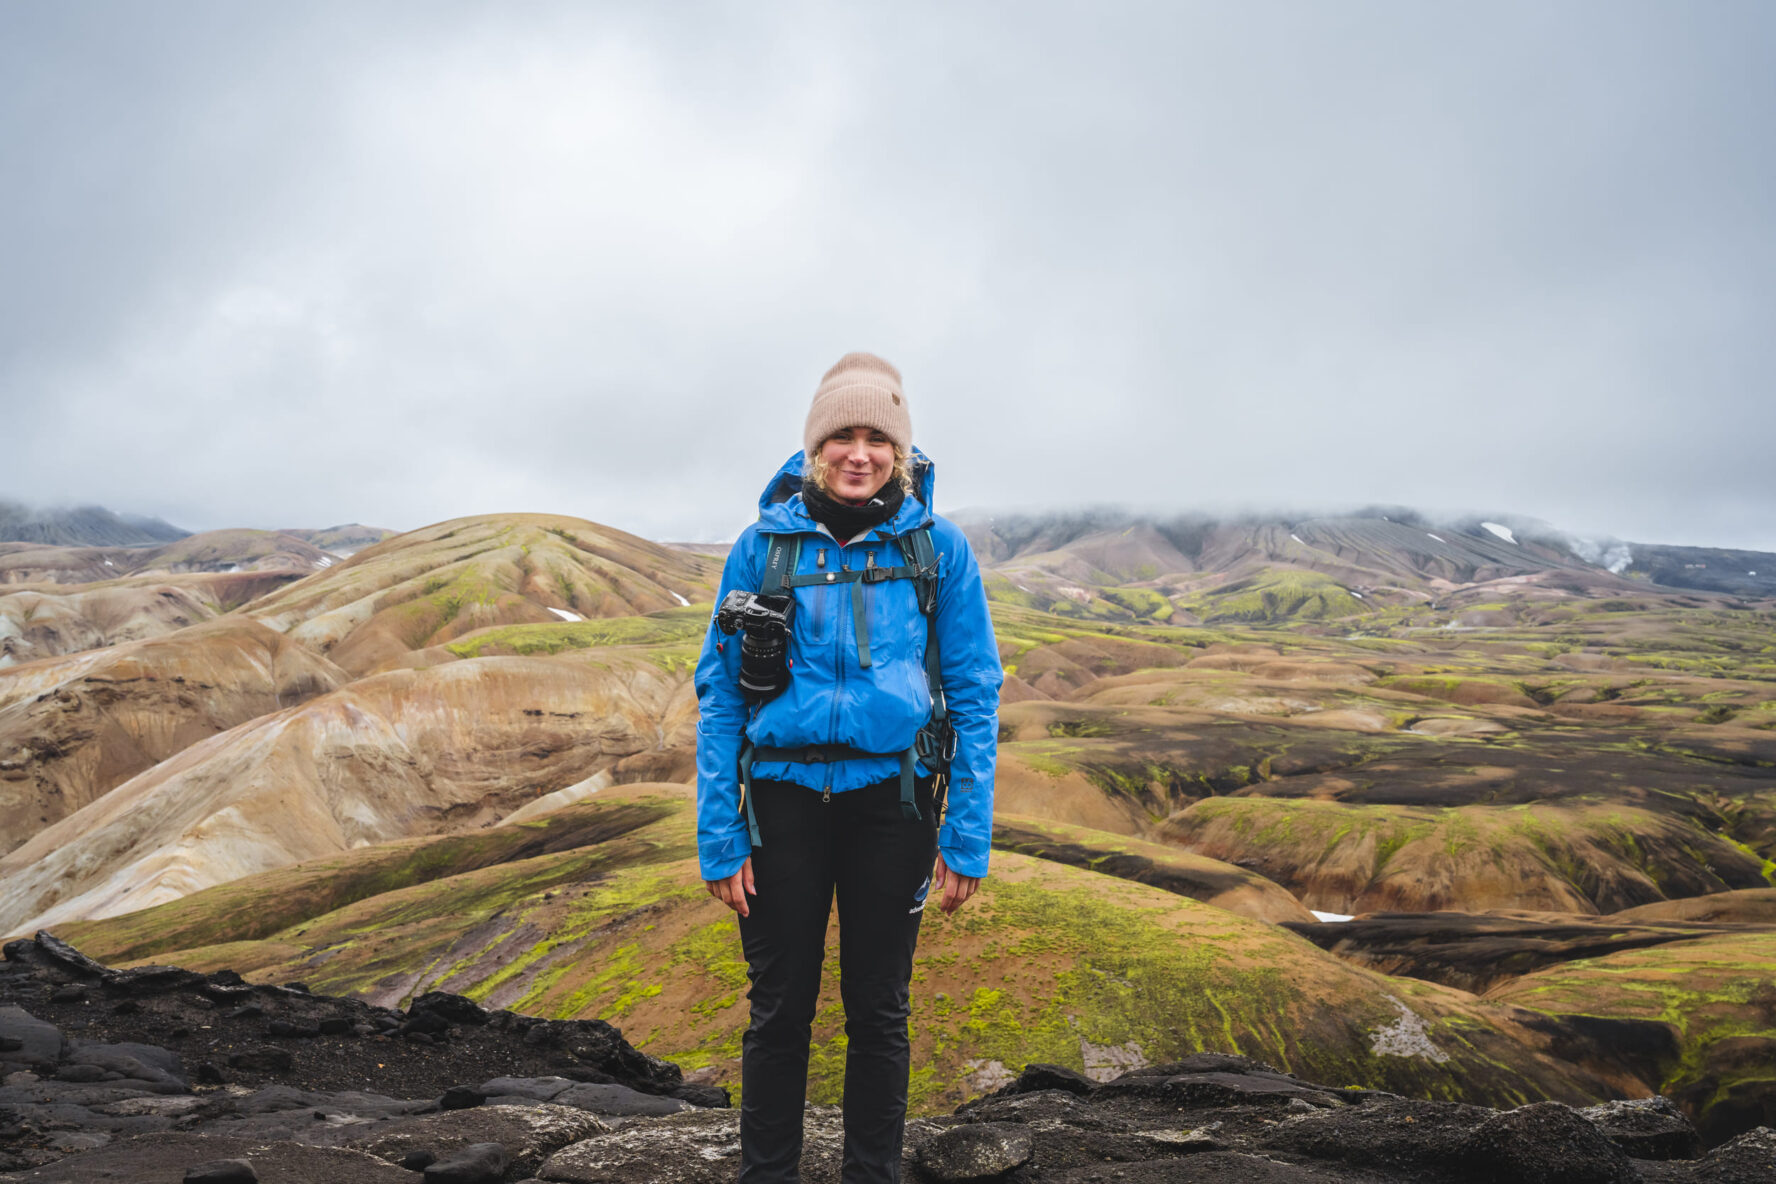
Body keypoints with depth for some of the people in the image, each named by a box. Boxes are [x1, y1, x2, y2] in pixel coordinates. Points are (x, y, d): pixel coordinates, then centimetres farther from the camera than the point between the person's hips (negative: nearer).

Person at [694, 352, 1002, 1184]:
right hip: (785, 797, 0)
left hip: (890, 799, 0)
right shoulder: (763, 545, -1)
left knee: (878, 1011, 12)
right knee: (779, 1008, 10)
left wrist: (968, 839, -6)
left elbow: (975, 694, -1)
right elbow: (718, 694, 0)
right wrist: (719, 838, -6)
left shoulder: (937, 548, -1)